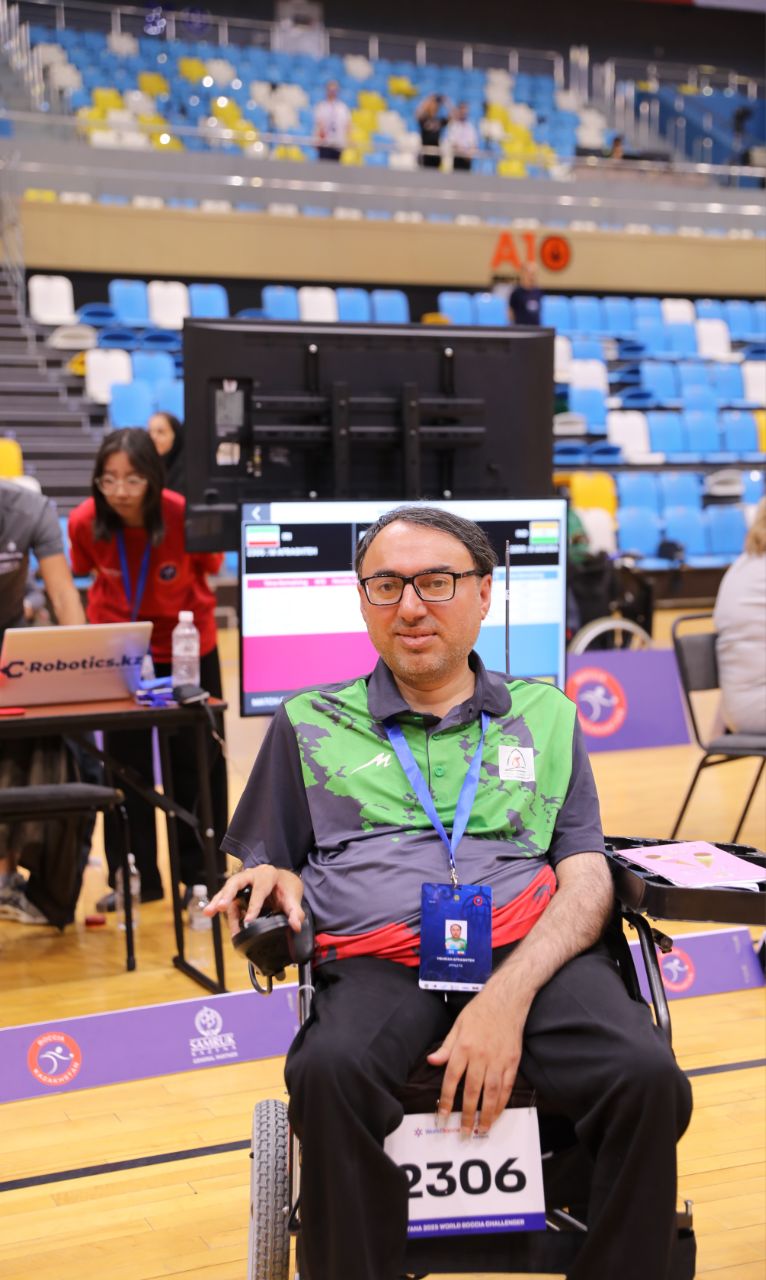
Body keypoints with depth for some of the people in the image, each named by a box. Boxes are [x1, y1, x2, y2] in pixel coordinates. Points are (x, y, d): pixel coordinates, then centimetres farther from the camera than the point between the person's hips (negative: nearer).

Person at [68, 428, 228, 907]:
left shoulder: (186, 517, -26)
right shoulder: (85, 522, -20)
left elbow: (211, 569, -5)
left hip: (188, 649, -1)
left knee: (195, 765, 9)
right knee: (125, 764, 6)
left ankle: (201, 875, 23)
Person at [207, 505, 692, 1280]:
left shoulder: (545, 716, 17)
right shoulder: (310, 724, 17)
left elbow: (587, 880, 7)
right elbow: (263, 870, 22)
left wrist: (508, 997, -11)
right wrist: (274, 883, -5)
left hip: (532, 953, 1)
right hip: (375, 962, 0)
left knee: (648, 1079, -28)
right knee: (330, 1072, -35)